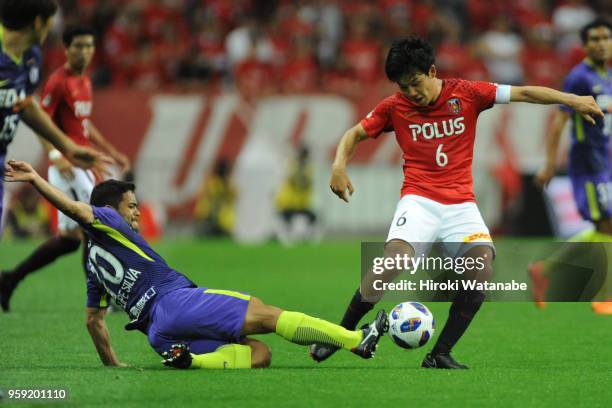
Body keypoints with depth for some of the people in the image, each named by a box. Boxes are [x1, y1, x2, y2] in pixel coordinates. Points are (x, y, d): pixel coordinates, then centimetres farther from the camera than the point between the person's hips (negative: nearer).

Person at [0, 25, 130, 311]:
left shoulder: (85, 82, 16)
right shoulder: (58, 81, -11)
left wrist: (111, 152, 25)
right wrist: (55, 154, -29)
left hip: (80, 166, 9)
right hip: (67, 166, -9)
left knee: (70, 238, 10)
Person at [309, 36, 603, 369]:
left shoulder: (465, 94, 2)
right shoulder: (394, 106, 4)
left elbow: (523, 93, 2)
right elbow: (355, 134, 14)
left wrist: (573, 100, -6)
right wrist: (339, 166, -6)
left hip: (461, 202, 1)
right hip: (419, 200, -1)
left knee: (482, 264, -23)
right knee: (395, 257, -29)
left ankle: (440, 355, -14)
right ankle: (340, 334, -14)